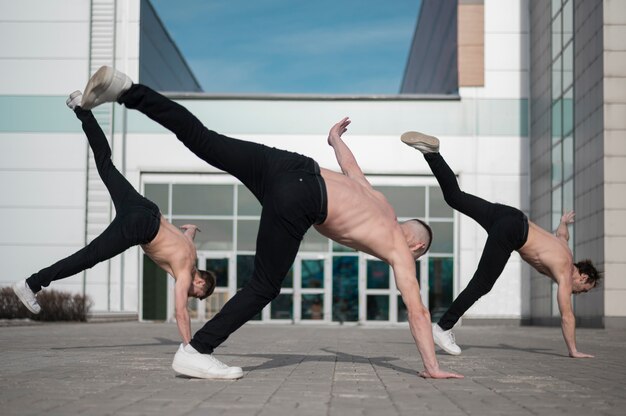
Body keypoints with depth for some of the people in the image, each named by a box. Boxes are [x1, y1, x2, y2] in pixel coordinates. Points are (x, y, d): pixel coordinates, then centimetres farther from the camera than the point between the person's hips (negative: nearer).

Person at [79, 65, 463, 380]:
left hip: (287, 165, 7)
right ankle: (195, 352, -3)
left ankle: (125, 89, -7)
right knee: (264, 288, 1)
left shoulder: (381, 202, 31)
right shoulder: (400, 249, 15)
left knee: (201, 140, 3)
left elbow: (351, 168, 44)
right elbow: (418, 312, 11)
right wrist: (432, 368, 15)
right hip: (297, 199, -7)